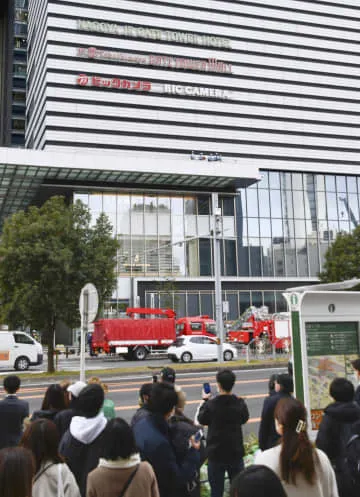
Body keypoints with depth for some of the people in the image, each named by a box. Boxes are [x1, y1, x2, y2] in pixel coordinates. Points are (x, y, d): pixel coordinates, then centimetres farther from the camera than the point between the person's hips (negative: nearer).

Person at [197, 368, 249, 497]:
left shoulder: (211, 404, -19)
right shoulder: (240, 403, -11)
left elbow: (202, 420, 0)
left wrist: (205, 401, 13)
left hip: (216, 454, -2)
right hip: (236, 453, 2)